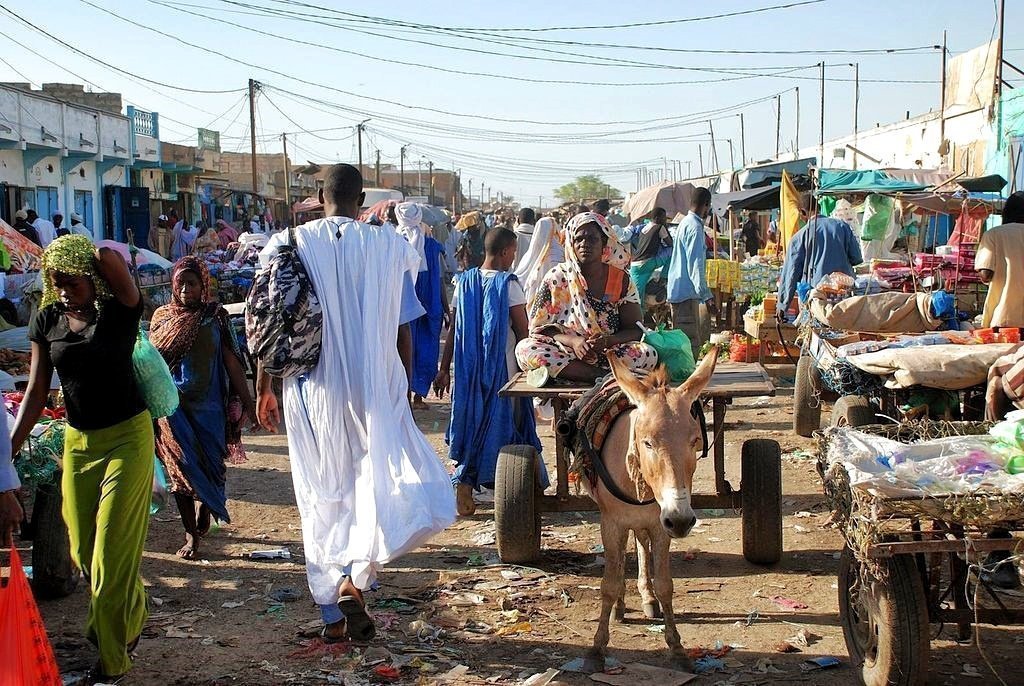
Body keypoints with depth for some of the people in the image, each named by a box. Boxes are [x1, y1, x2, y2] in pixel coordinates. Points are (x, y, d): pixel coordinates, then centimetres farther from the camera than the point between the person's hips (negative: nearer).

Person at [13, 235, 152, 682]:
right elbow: (37, 391, 4)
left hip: (127, 436, -5)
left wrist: (90, 258, -7)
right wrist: (12, 446, -2)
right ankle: (130, 620, 39)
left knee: (113, 550, -1)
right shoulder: (47, 320, 3)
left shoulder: (119, 311, -11)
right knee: (83, 551, 11)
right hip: (77, 442, 5)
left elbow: (109, 257, -29)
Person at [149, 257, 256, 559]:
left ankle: (201, 522, 30)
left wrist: (247, 403, -3)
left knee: (209, 466, 5)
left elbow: (232, 362, 0)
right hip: (174, 407, 1)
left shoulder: (215, 316, -1)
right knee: (182, 469, 4)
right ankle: (191, 534, 14)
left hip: (208, 407, -1)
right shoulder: (162, 317, 3)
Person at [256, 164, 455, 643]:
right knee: (378, 486, 11)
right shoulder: (388, 248, -4)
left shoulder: (291, 244, -1)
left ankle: (334, 615, 20)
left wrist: (264, 388, 11)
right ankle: (357, 575, -13)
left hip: (311, 393, 2)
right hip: (374, 392, -2)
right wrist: (404, 394, 11)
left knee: (322, 501, 13)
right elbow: (401, 333, -1)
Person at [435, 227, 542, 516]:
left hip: (469, 366, 4)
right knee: (501, 423, 9)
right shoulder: (509, 284, -10)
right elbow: (523, 332, -10)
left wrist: (444, 369, 9)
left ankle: (464, 484, 3)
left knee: (471, 420, 11)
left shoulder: (465, 282, 3)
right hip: (503, 367, -4)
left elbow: (455, 330, 5)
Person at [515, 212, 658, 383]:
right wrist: (573, 340, -21)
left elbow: (635, 329, 2)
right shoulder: (557, 278, 2)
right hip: (564, 354, 0)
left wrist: (608, 341, -20)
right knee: (526, 348, -29)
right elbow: (538, 328, -2)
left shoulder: (621, 281, 4)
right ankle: (605, 377, -28)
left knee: (648, 354, -27)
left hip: (610, 354, 0)